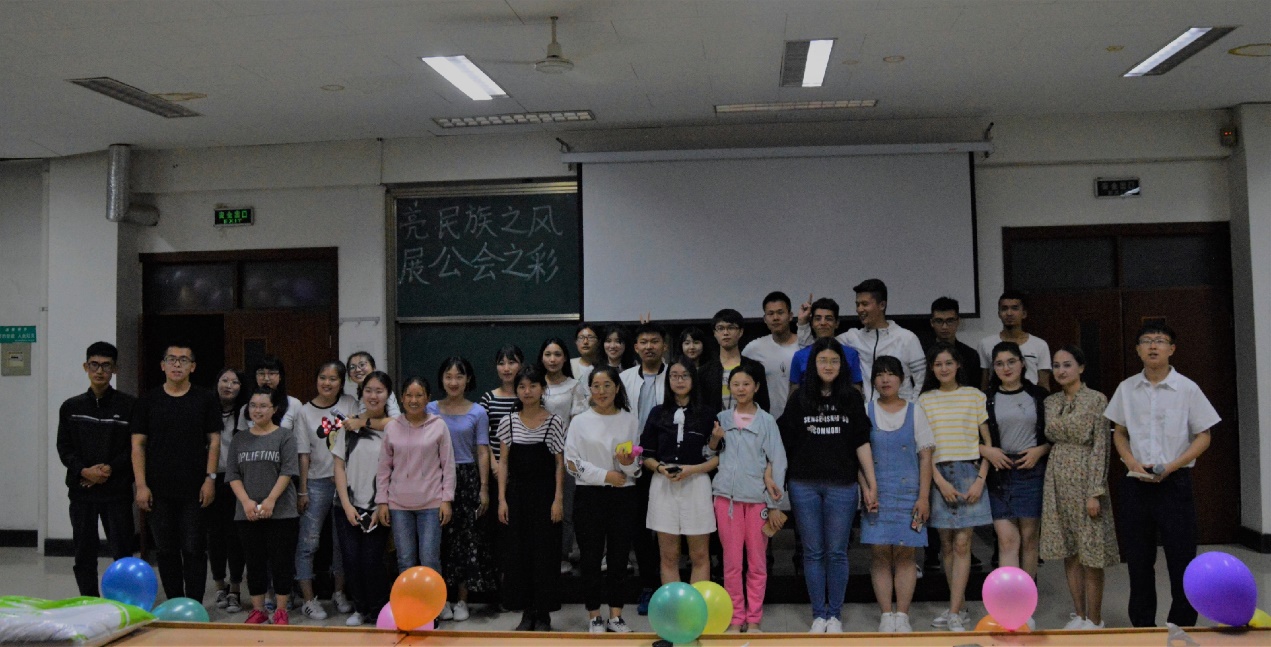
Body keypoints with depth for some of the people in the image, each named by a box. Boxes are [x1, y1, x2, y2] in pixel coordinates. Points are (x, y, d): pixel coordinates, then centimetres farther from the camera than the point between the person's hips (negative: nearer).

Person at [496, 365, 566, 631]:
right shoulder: (508, 421, 4)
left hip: (544, 493, -3)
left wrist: (558, 499, -7)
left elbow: (560, 463, -1)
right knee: (518, 552, 5)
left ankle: (544, 613, 11)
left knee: (544, 552, 0)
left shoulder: (553, 422, -2)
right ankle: (527, 611, 17)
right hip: (517, 493, 3)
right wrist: (502, 499, 1)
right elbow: (504, 462, 6)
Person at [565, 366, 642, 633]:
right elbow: (572, 462, -4)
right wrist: (605, 475, -13)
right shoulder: (580, 421, 2)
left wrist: (628, 463, -16)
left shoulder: (629, 420, 5)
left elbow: (639, 465, 7)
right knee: (591, 558, 3)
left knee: (619, 556, 7)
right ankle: (594, 616, 15)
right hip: (589, 495, -1)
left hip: (623, 495, 1)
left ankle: (615, 615, 18)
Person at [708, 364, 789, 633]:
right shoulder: (722, 419, 9)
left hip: (758, 497, -1)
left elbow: (778, 462, 0)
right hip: (727, 496, 2)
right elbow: (710, 455, 14)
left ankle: (753, 619, 12)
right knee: (732, 561, 4)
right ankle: (735, 618, 13)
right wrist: (715, 439, -7)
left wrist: (776, 504, -5)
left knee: (757, 562, 3)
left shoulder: (766, 420, 2)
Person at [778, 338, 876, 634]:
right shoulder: (800, 398, 5)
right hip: (804, 485, 1)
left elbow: (862, 442, 2)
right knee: (813, 552, 6)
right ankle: (818, 615, 16)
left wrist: (871, 484, -3)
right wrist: (774, 477, 0)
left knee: (837, 552, 4)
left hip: (842, 486, 0)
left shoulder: (852, 398, 5)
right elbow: (784, 440, 5)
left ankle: (835, 615, 15)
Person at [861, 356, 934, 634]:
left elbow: (925, 457, 4)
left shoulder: (915, 411, 6)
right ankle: (886, 615, 5)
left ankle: (902, 615, 5)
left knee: (905, 553, -1)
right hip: (876, 493, 0)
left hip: (908, 492, 0)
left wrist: (923, 497, -3)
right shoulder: (866, 412, 6)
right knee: (880, 553, -1)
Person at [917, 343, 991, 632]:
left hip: (969, 471, -2)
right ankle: (960, 607, 15)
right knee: (947, 544, 5)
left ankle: (954, 613, -6)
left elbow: (987, 441, 4)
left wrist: (980, 479, -6)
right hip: (938, 475, 2)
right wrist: (941, 481, -7)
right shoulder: (925, 400, 7)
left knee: (961, 543, -7)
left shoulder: (974, 396, 4)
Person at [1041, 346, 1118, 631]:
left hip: (1085, 478, -6)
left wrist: (1095, 492, -16)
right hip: (1058, 480, 6)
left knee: (1090, 552, 0)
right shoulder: (1051, 402, 9)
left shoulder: (1096, 399, -8)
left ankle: (1094, 619, 11)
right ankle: (1079, 615, 20)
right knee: (1068, 551, 10)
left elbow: (1101, 447, -11)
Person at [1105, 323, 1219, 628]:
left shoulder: (1187, 389, -4)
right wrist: (1132, 463, -7)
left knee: (1182, 560, 1)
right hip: (1135, 484, 3)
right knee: (1138, 562, 11)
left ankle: (1182, 628, 14)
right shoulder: (1126, 388, 4)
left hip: (1174, 483, -3)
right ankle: (1142, 626, 23)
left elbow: (1203, 437, -1)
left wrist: (1172, 466, -14)